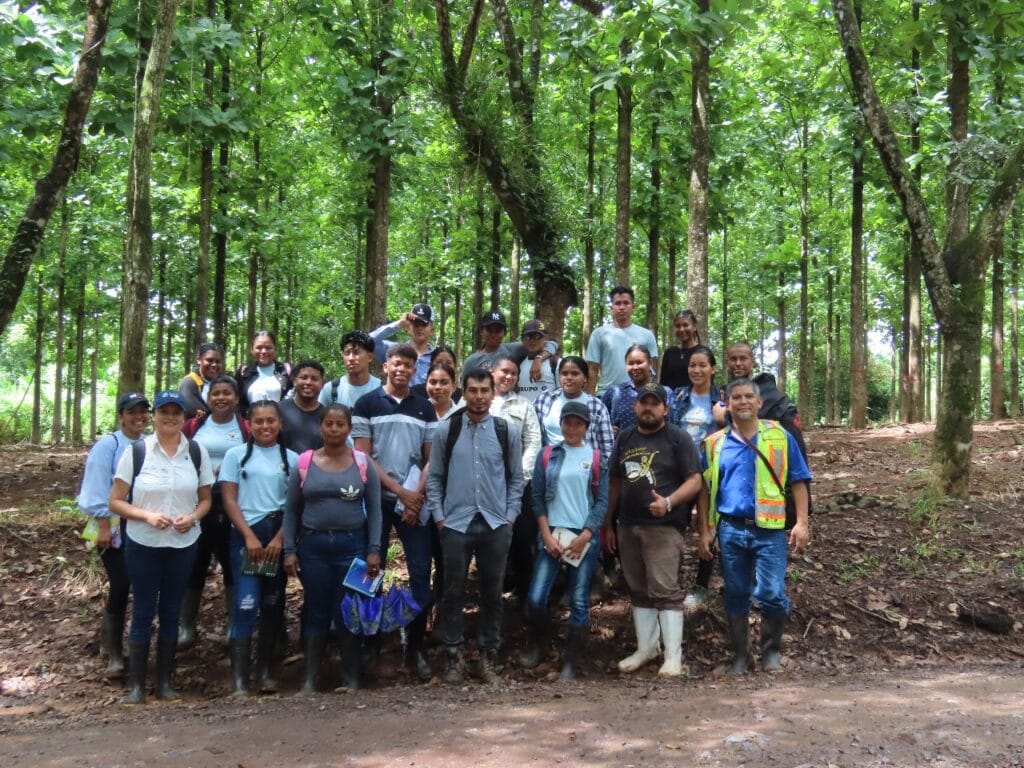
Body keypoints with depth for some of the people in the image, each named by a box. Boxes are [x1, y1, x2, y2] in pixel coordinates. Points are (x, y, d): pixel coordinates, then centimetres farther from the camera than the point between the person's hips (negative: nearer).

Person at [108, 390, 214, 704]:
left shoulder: (197, 452, 1)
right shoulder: (136, 451, -6)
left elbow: (205, 500, 8)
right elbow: (115, 502, -5)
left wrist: (192, 517, -13)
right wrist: (147, 515, -20)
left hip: (183, 544, 2)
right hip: (143, 544, -2)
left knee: (171, 611, 10)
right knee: (143, 612, 4)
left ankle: (164, 681, 21)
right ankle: (136, 684, 14)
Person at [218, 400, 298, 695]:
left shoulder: (291, 458, 7)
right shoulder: (236, 455, 4)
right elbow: (230, 500, 1)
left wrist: (280, 538, -7)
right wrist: (250, 537, -8)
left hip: (280, 536, 2)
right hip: (246, 535, -2)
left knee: (273, 604, 7)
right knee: (246, 604, -11)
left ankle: (265, 671, 18)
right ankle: (238, 678, -9)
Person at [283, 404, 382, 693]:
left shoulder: (363, 463, 0)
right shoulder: (305, 462, 1)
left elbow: (374, 509, 1)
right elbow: (291, 509, 5)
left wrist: (374, 550, -6)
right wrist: (289, 550, -2)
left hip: (352, 544, -1)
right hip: (313, 544, 1)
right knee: (316, 613, 9)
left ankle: (352, 677, 18)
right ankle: (310, 677, 20)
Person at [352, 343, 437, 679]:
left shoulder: (425, 408, 8)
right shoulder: (366, 405, 1)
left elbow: (431, 458, 7)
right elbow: (363, 457, -5)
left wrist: (417, 495, -8)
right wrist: (399, 490, -11)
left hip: (414, 502, 2)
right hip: (377, 499, -1)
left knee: (421, 572, -2)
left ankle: (415, 647, 7)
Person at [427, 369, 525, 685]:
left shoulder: (508, 431, 4)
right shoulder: (446, 430, 2)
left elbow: (516, 478, 8)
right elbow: (434, 478, 5)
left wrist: (510, 517, 0)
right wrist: (439, 517, -2)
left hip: (496, 525, 1)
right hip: (456, 525, -1)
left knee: (492, 594, 8)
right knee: (453, 593, 4)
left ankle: (488, 657, 19)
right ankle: (453, 657, 15)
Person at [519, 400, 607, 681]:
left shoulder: (596, 458, 4)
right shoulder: (547, 455, 6)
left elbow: (602, 501, 1)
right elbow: (537, 498, 4)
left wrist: (585, 536, -9)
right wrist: (547, 535, -6)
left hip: (585, 537, -1)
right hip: (552, 534, 1)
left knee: (579, 601, 2)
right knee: (536, 597, -5)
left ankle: (571, 662, 14)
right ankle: (536, 645, 22)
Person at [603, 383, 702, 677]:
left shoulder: (678, 438, -2)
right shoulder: (624, 438, 14)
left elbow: (695, 481, -7)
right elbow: (615, 482, 16)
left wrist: (669, 502, -23)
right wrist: (608, 524, 14)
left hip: (664, 526, -6)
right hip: (627, 526, 6)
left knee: (665, 591, -7)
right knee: (639, 590, 13)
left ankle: (673, 656, -1)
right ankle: (645, 648, 23)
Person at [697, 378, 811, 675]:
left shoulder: (780, 436, 2)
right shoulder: (714, 443, 6)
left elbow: (798, 482, 2)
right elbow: (705, 490, 9)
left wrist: (802, 522, -7)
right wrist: (704, 531, 4)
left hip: (770, 530, -2)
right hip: (731, 530, 2)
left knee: (772, 594, -6)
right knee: (736, 596, 10)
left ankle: (771, 648, 18)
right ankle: (740, 653, 24)